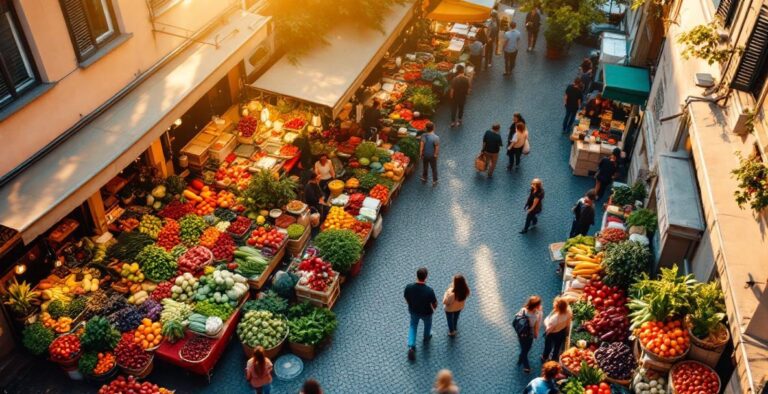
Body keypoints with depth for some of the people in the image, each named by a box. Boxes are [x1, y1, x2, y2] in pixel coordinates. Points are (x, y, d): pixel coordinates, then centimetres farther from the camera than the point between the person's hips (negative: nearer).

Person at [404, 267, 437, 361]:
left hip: (413, 311, 2)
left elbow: (406, 299, -9)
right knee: (427, 324, 32)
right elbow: (434, 304, -19)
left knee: (413, 326, 30)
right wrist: (434, 308, 5)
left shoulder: (409, 287, -29)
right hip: (426, 312, -2)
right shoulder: (429, 291, -36)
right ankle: (426, 338, 59)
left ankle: (411, 347, 23)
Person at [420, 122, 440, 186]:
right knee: (434, 168, 17)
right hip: (432, 156, -3)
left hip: (425, 155, 3)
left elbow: (421, 145, -18)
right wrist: (436, 154, -6)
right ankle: (434, 181, 29)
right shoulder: (436, 137, -26)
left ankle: (424, 179, 41)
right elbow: (437, 147, -22)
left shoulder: (423, 136, -18)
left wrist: (420, 153, -6)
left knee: (424, 167, 24)